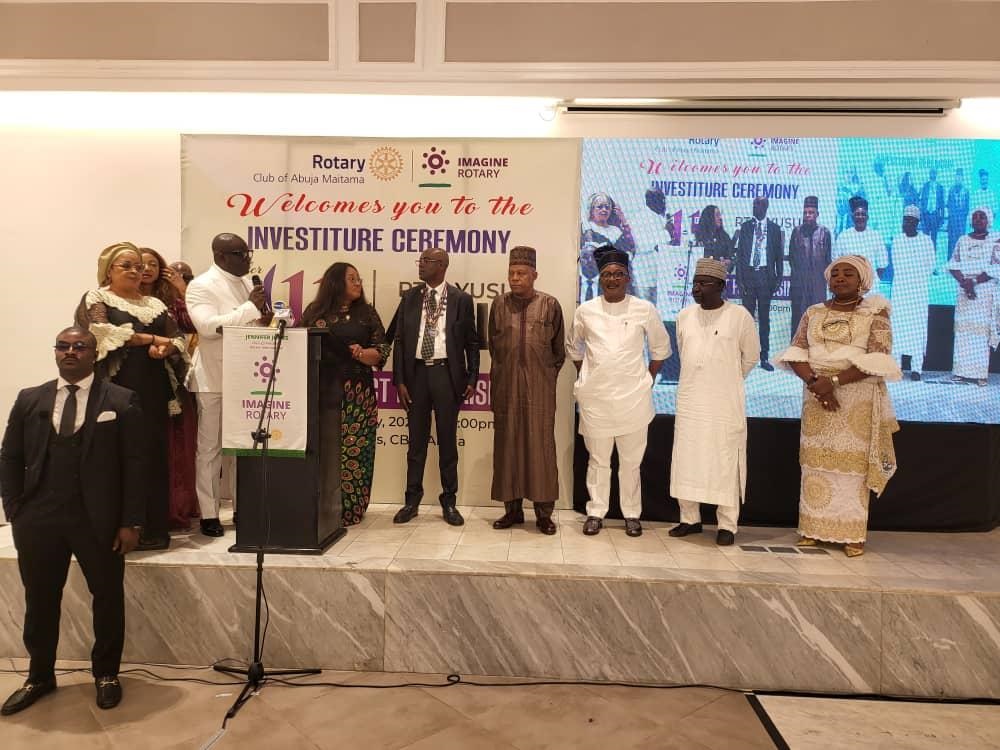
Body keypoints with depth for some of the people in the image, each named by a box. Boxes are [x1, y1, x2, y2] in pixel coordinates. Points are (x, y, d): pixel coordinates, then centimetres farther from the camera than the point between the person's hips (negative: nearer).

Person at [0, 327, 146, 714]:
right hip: (39, 520, 3)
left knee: (108, 598, 10)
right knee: (40, 601, 15)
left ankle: (106, 674, 30)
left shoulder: (121, 401, -3)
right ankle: (39, 676, 35)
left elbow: (135, 465, -6)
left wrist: (131, 522, -10)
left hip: (99, 521, -2)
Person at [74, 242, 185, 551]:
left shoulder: (155, 304, 20)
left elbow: (178, 339, 12)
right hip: (116, 389, -4)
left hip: (153, 390, 4)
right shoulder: (96, 298, 7)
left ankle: (153, 529, 9)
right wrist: (151, 339, -8)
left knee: (154, 455, 3)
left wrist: (165, 348, -11)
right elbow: (102, 333, -11)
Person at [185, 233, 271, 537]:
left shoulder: (247, 283, 14)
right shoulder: (201, 285, -7)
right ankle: (208, 514, 11)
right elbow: (207, 326, -21)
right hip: (214, 379, -6)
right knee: (210, 448, 3)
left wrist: (264, 318, 1)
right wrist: (251, 308, -22)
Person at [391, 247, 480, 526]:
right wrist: (399, 380, -1)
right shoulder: (409, 298, 7)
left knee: (448, 440, 7)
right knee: (416, 440, 10)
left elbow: (472, 342, 3)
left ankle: (449, 501, 18)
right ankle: (412, 500, 21)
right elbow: (399, 340, 5)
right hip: (417, 372, 2)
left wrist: (472, 378, -4)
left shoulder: (461, 299, 0)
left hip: (447, 373, -2)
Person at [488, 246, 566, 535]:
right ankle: (512, 508, 16)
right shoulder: (499, 304, 5)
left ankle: (544, 512, 10)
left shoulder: (550, 305, 0)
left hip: (540, 389, -2)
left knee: (541, 445, 1)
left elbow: (559, 350, 8)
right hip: (506, 386, 2)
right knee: (507, 444, 5)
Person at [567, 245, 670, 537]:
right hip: (595, 396, 1)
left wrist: (649, 380, 6)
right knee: (598, 458, 9)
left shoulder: (644, 310, -1)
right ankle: (596, 512, 20)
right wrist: (583, 378, 10)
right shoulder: (585, 311, 2)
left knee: (631, 459, 8)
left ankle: (632, 514, 22)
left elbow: (660, 347, 10)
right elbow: (573, 347, 16)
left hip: (632, 396, -1)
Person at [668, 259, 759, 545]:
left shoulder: (739, 315, -6)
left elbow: (751, 355, 5)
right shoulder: (685, 315, 6)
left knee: (725, 461, 1)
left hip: (725, 402, -4)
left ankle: (727, 525, 11)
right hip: (690, 400, 4)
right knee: (687, 459, 7)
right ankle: (690, 518, 19)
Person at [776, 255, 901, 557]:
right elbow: (795, 352, 2)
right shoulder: (813, 313, 11)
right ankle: (815, 528, 12)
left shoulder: (875, 313, 1)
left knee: (852, 462, -3)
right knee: (816, 459, 4)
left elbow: (878, 359, -11)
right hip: (816, 395, 3)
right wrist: (814, 381, -15)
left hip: (858, 398, -3)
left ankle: (852, 534, 5)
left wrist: (834, 381, -19)